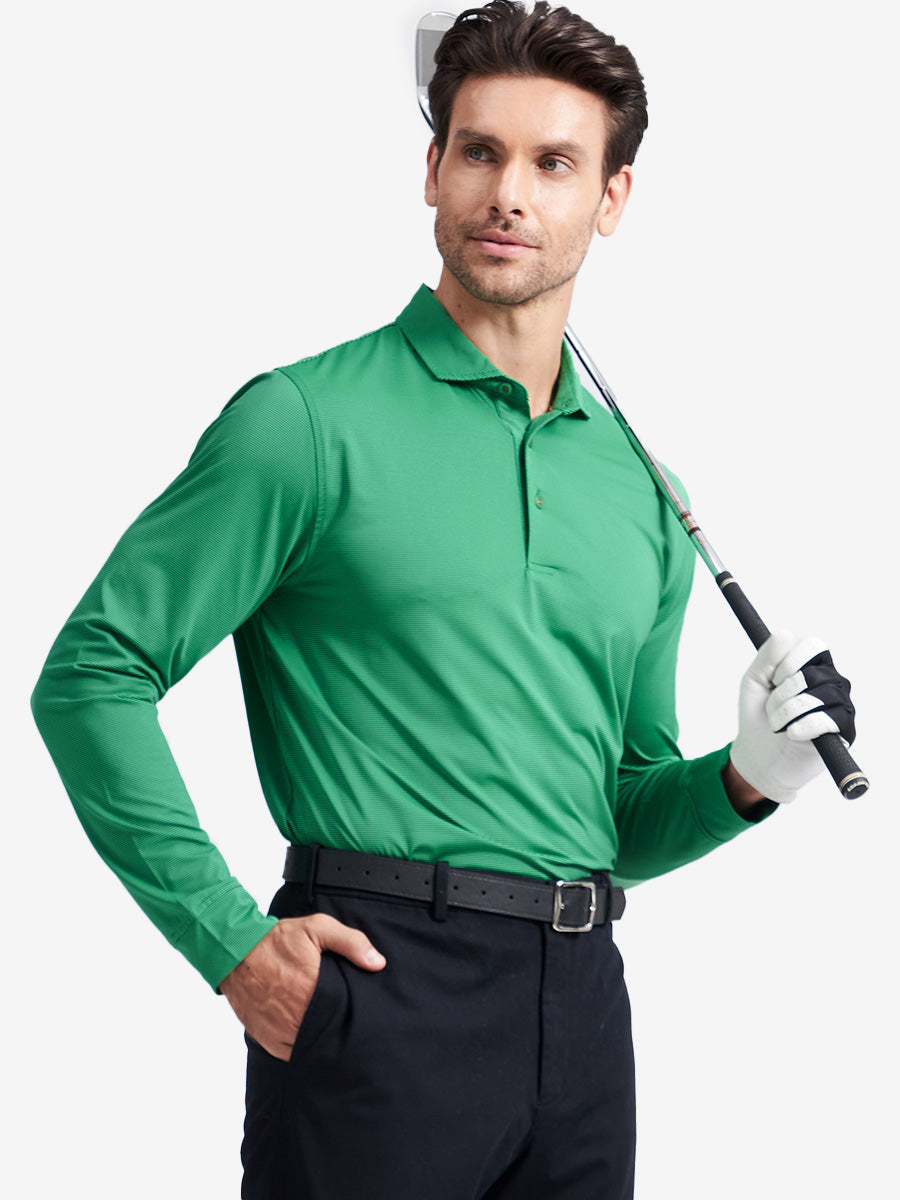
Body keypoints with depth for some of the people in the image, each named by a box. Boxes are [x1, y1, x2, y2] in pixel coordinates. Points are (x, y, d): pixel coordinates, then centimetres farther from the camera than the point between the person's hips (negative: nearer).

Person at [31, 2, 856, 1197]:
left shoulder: (635, 488, 14)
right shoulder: (309, 424, -3)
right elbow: (92, 674, -7)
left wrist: (743, 778, 1)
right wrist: (231, 939, -12)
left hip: (580, 1001, 5)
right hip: (383, 983, -5)